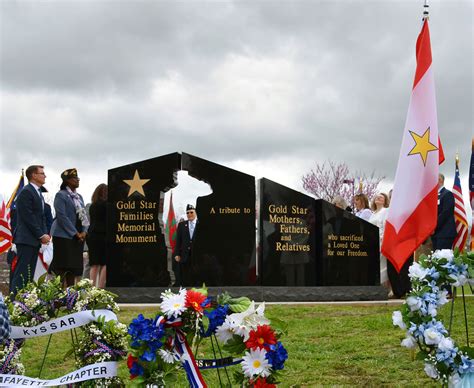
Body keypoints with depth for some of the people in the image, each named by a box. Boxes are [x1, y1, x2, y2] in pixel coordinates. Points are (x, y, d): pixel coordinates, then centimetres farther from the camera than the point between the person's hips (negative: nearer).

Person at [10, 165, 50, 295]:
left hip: (35, 240, 9)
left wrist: (45, 234, 6)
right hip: (26, 239, -9)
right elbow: (28, 217, -16)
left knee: (29, 274, 8)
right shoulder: (26, 192, -11)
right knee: (22, 273, -10)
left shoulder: (38, 193, 19)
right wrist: (41, 235, -15)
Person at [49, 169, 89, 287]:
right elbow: (62, 216, -13)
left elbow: (84, 215, 15)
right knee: (62, 267, -9)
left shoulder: (79, 196, 17)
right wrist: (75, 233, -15)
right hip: (64, 235, -7)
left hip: (78, 237, 7)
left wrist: (84, 232, -3)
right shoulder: (61, 195, -6)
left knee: (74, 267, 5)